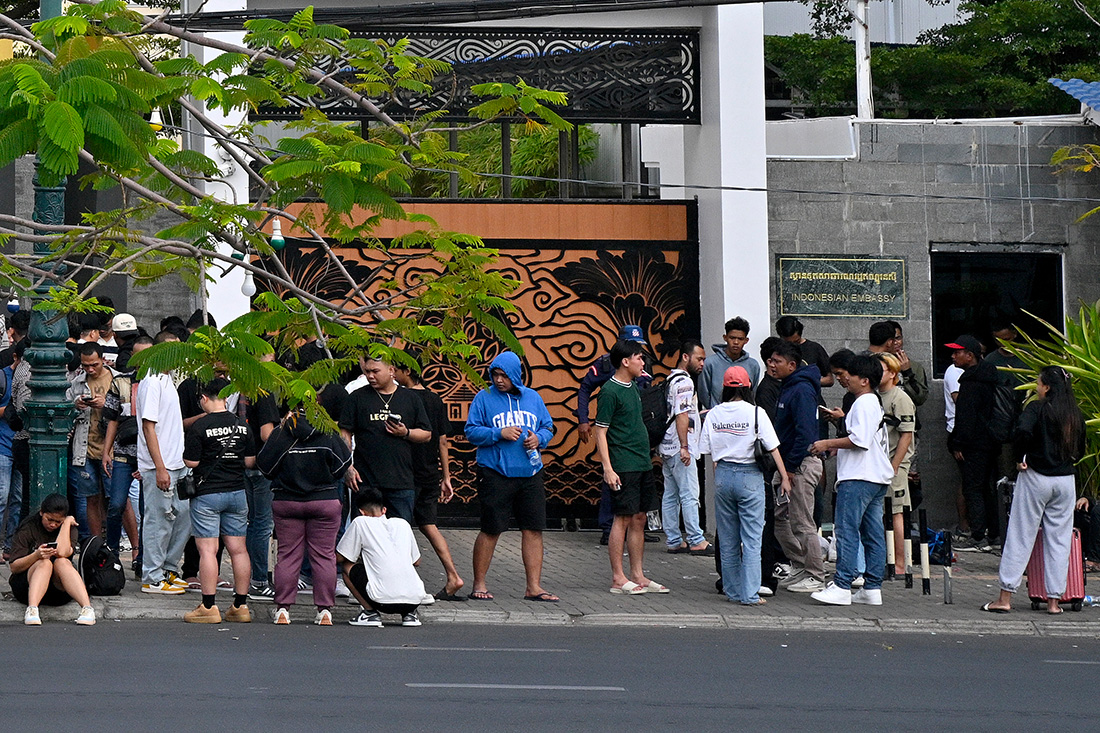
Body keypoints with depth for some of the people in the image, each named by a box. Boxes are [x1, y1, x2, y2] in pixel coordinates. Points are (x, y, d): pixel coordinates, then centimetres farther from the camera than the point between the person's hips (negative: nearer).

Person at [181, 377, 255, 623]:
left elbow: (191, 462, -11)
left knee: (207, 550, -4)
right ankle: (240, 606, 10)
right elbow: (250, 462, 7)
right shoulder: (242, 425, 5)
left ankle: (208, 607, -6)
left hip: (207, 494, -5)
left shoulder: (200, 426, -10)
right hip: (237, 492, 5)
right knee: (238, 550, 7)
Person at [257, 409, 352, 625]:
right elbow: (342, 465, 0)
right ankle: (324, 610, 4)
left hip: (286, 502, 1)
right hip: (325, 502, -1)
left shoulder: (280, 433, -7)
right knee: (324, 555, 5)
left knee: (288, 555, 7)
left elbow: (265, 465, -1)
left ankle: (283, 608, 6)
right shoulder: (328, 434, -8)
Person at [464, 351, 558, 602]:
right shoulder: (484, 398, 1)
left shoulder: (533, 398, 12)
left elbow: (548, 428, 18)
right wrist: (499, 433, -15)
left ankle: (534, 586, 8)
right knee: (491, 530, 0)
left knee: (533, 529, 2)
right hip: (495, 475, -4)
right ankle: (479, 584, 13)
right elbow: (471, 431, -2)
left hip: (530, 475, 4)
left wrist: (539, 438, -4)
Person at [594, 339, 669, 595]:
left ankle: (638, 576, 15)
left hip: (642, 464, 9)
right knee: (623, 518, -6)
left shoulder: (632, 387, 15)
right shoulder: (610, 391, -11)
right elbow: (600, 432, -13)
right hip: (623, 466, -9)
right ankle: (618, 579, -1)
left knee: (639, 519, 10)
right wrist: (607, 468, -19)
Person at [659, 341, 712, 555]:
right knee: (689, 495, -7)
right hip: (679, 448, -10)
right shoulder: (685, 382, -12)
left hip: (667, 448, 10)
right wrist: (684, 447, -23)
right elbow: (681, 416, -20)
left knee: (670, 495, 9)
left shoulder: (670, 380, 18)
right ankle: (696, 541, -6)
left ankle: (674, 541, 11)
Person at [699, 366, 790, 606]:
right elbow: (773, 448, -5)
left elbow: (708, 451, 5)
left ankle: (732, 590, 18)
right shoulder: (756, 413, -8)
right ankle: (749, 593, -4)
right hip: (750, 477, -3)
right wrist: (784, 478, 2)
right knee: (751, 538, 0)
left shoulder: (714, 414, 2)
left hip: (722, 475, 3)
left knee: (727, 539, 12)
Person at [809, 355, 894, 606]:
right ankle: (872, 588, 8)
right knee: (873, 533, 7)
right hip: (877, 477, 11)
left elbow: (859, 440, -20)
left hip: (858, 478, -11)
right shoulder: (875, 403, 23)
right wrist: (837, 449, 23)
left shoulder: (863, 403, -9)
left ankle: (842, 586, -14)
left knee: (847, 530, -11)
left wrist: (828, 443, -10)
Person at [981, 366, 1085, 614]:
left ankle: (1005, 597, 2)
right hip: (1066, 480, 4)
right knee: (1059, 540, 9)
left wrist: (1020, 459, -13)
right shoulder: (1076, 415, 7)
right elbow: (1080, 451, 12)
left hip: (1035, 478, -4)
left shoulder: (1037, 408, -10)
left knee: (1020, 537, 0)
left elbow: (1022, 431, -27)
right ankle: (1054, 599, 10)